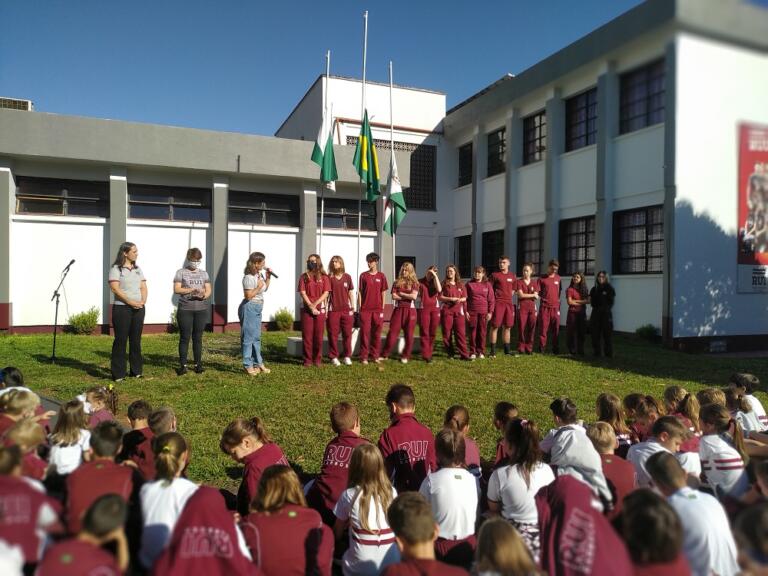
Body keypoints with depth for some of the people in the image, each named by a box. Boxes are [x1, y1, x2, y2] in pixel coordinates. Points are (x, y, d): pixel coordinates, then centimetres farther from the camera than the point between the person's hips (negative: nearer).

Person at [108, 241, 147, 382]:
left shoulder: (138, 269, 14)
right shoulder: (116, 269, -4)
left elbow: (143, 287, 11)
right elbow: (115, 288, -13)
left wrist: (143, 301, -7)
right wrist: (130, 302, -18)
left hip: (138, 308, 5)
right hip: (122, 308, -5)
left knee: (136, 340, 9)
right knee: (121, 340, -2)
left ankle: (137, 371, 17)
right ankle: (118, 374, 4)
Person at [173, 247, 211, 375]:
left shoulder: (203, 273, 14)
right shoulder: (181, 272, 4)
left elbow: (208, 290, 8)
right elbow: (176, 289, -5)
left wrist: (204, 295, -14)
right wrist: (192, 289, -18)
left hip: (202, 309, 2)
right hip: (185, 309, -2)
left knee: (198, 337, 7)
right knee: (184, 337, 0)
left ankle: (198, 364, 13)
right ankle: (183, 365, 7)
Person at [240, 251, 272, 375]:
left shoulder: (260, 274, 9)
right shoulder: (249, 277, -17)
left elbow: (265, 289, 23)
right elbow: (248, 296, -18)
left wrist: (268, 278, 10)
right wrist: (258, 287, -17)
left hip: (257, 309, 9)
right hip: (249, 308, -9)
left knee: (256, 337, 15)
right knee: (249, 336, -1)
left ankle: (258, 363, 23)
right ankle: (248, 365, 7)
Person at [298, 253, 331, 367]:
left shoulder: (324, 277, 8)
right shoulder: (304, 277, 8)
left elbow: (326, 293, 0)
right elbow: (302, 293, -1)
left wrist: (315, 304, -12)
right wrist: (311, 306, -11)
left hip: (320, 309, 0)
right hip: (306, 309, 0)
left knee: (318, 335, 1)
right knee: (307, 335, -1)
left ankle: (317, 359, 9)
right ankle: (307, 360, 5)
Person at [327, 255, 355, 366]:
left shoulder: (347, 277, 7)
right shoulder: (329, 277, 1)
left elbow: (351, 293, 11)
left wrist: (353, 308, 8)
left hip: (346, 310, 2)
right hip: (333, 310, -2)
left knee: (347, 334, 4)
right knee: (333, 334, 1)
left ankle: (347, 356, 14)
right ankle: (334, 357, 11)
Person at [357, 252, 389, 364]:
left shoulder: (381, 276, 6)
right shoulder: (363, 275, 4)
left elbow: (383, 293, 7)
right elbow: (360, 292, 4)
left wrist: (382, 308, 3)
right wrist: (360, 307, -1)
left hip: (378, 309, 1)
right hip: (365, 309, -1)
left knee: (377, 334, 5)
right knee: (365, 333, 0)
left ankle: (375, 356, 15)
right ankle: (364, 357, 7)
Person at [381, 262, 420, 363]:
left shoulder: (414, 283, 4)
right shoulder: (397, 282, 8)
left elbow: (414, 296, -11)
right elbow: (394, 296, -2)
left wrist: (401, 294, -5)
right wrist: (407, 297, -6)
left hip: (410, 310, -1)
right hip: (398, 309, 1)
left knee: (409, 334, 4)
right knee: (392, 332, -1)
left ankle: (405, 356, 14)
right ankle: (385, 355, 5)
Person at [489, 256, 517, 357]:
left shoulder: (512, 276, 11)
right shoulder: (495, 275, -2)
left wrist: (508, 297, 9)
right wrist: (493, 299, -8)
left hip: (509, 303, 5)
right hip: (498, 303, -5)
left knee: (508, 327, 9)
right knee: (495, 326, -4)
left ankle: (507, 349, 20)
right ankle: (493, 350, 2)